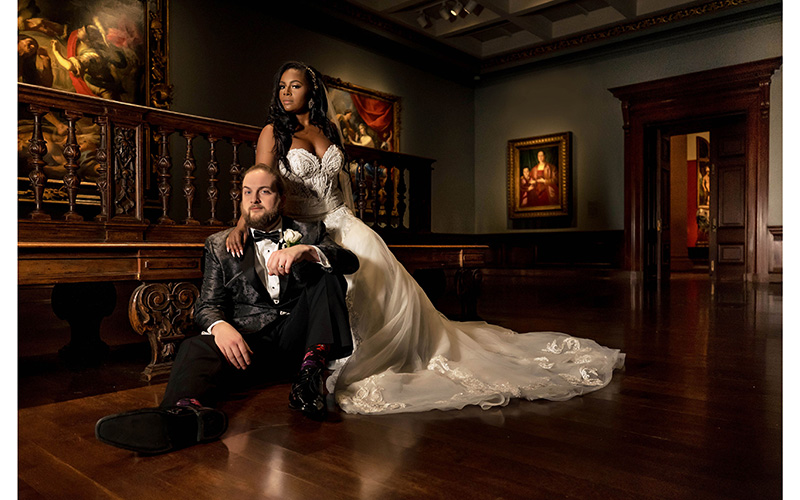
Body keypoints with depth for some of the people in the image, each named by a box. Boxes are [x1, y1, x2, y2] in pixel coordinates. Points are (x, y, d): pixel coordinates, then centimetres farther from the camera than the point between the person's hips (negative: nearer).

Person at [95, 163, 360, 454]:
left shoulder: (311, 233, 15)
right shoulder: (219, 245, 16)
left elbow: (350, 262, -3)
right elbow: (208, 304, 7)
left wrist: (306, 251, -25)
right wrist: (220, 326, -19)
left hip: (300, 339, 0)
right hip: (249, 342, 0)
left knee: (325, 268, -17)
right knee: (197, 348, -29)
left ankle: (310, 373, -29)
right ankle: (190, 413, -62)